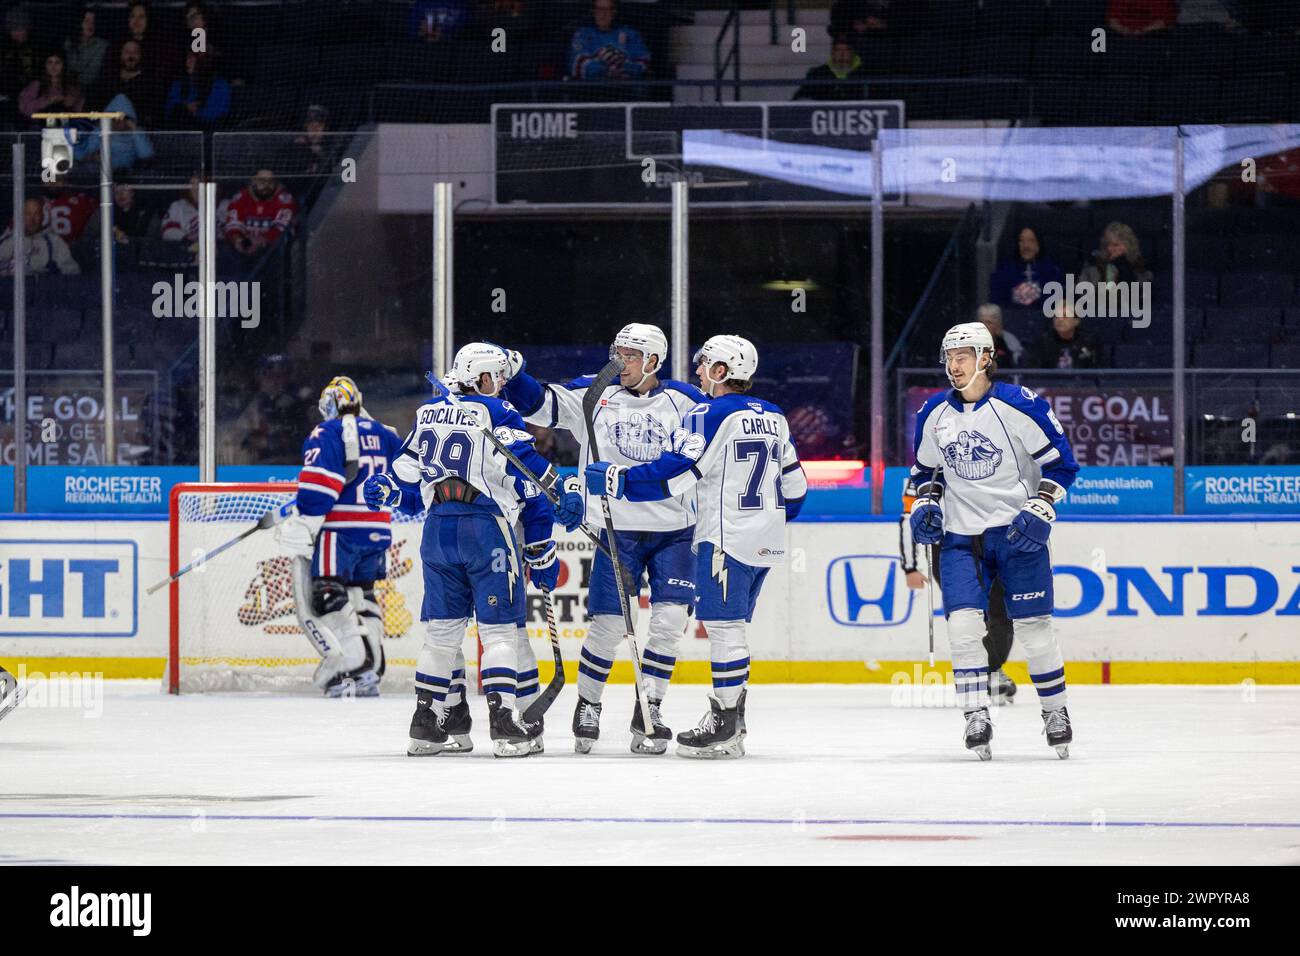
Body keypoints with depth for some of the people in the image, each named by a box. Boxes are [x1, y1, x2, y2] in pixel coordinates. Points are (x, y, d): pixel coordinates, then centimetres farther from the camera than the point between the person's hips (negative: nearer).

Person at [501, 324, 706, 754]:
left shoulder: (684, 401, 2)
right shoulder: (593, 395, 3)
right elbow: (538, 405, 3)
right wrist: (513, 375, -12)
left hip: (674, 531, 0)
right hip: (617, 530, 0)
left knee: (670, 619, -9)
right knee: (609, 623, -4)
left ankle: (647, 710, 3)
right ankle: (587, 706, 17)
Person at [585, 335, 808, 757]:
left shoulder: (711, 414, -11)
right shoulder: (773, 417, 13)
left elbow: (677, 472, -19)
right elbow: (794, 483, 19)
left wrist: (619, 480, -14)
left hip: (727, 540, -9)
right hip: (766, 544, 9)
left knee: (723, 625, -7)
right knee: (732, 628, 14)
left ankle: (725, 726, -10)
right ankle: (731, 722, 16)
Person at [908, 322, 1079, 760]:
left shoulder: (1019, 406, -11)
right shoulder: (934, 414, 3)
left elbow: (1061, 462, -6)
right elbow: (925, 470, 19)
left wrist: (1039, 511, -15)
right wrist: (925, 505, 1)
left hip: (1018, 534, -3)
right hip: (960, 537, 3)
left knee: (1033, 626, 1)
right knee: (963, 624, -11)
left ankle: (1055, 711, 18)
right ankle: (976, 716, -6)